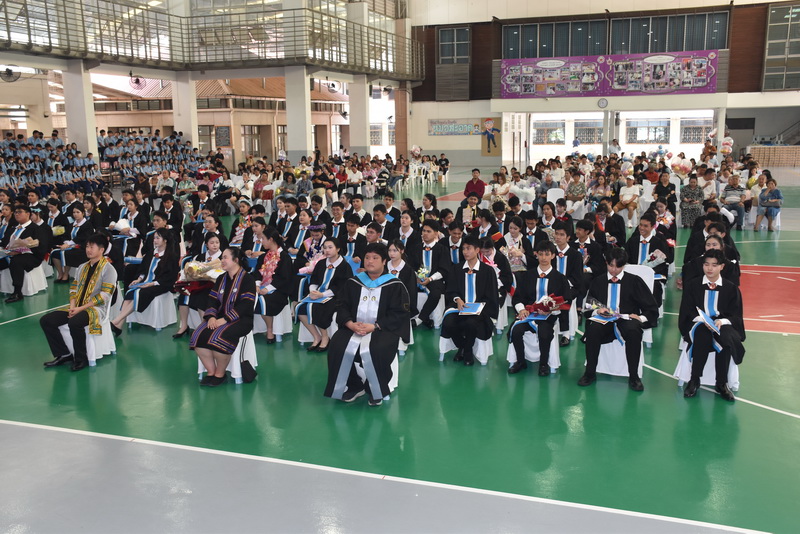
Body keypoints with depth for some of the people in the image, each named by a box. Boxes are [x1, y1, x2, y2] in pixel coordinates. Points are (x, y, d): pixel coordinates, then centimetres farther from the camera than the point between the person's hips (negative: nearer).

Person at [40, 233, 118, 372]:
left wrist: (80, 308, -17)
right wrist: (72, 306, -4)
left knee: (74, 322, -37)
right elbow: (74, 289, 16)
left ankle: (81, 358, -17)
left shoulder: (108, 269, -7)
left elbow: (104, 296, -15)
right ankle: (64, 354, 0)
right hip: (77, 308, 8)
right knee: (45, 321, -6)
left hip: (96, 308, -8)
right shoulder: (82, 267, 17)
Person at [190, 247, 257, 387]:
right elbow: (212, 299, 11)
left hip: (240, 320, -7)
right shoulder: (221, 279, 17)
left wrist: (225, 319, -22)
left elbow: (245, 304, -16)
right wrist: (211, 316, -10)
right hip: (220, 318, 7)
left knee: (218, 337, -32)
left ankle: (220, 374, -11)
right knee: (198, 335, -19)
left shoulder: (247, 279, -6)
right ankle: (211, 371, -7)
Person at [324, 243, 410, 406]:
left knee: (374, 351, -34)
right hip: (354, 327, 4)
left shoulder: (395, 285, -2)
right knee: (338, 347, -24)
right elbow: (341, 306, 8)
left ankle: (377, 391, -7)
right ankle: (354, 386, -3)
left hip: (383, 329, -4)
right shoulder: (353, 282, 11)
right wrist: (351, 324, -13)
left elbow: (399, 313, -7)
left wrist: (374, 327, -18)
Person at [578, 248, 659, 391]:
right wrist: (597, 311, -8)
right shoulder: (598, 282, 16)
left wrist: (642, 318, -13)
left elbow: (652, 308, 7)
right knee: (593, 329, -33)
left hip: (627, 320, -1)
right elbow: (588, 307, 15)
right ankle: (590, 373, -16)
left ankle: (633, 377, -22)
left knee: (633, 331, -37)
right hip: (603, 321, 2)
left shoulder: (635, 281, 9)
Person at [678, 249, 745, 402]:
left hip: (722, 324, 1)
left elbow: (735, 315, 4)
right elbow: (687, 310, 2)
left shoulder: (731, 288, 10)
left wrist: (722, 321, -18)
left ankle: (721, 384, -18)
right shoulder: (692, 285, 9)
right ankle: (694, 380, -24)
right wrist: (701, 319, -18)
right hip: (697, 324, -1)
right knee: (703, 335, -37)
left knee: (726, 339, -34)